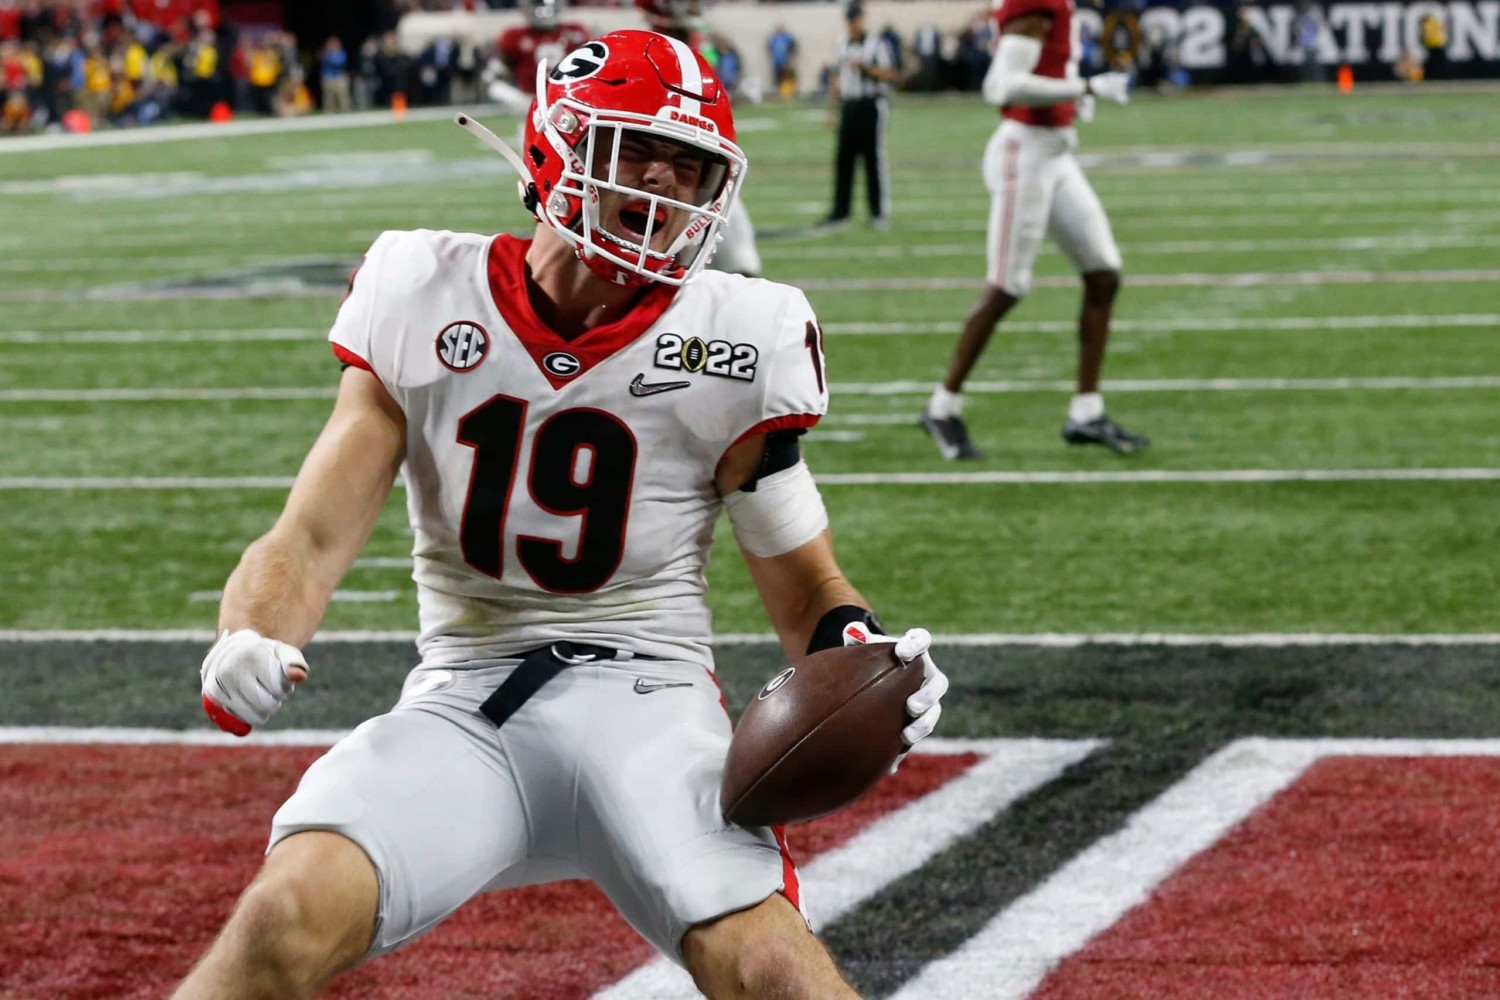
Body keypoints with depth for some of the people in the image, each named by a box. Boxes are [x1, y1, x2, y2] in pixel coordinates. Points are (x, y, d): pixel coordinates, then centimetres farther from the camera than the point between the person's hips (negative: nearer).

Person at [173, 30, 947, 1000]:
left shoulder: (730, 342, 0)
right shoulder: (426, 303, 2)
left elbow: (807, 589, 8)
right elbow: (312, 537, 0)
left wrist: (865, 659, -15)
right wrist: (248, 646, -21)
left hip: (645, 700, -1)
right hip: (462, 703, 1)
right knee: (291, 918, -25)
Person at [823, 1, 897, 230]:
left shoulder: (877, 44, -5)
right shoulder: (842, 46, 14)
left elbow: (889, 74, -12)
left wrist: (864, 67, -23)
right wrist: (832, 106, 14)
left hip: (872, 105, -6)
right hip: (848, 106, 6)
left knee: (874, 158, -4)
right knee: (843, 159, 5)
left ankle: (880, 212, 1)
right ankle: (840, 212, 11)